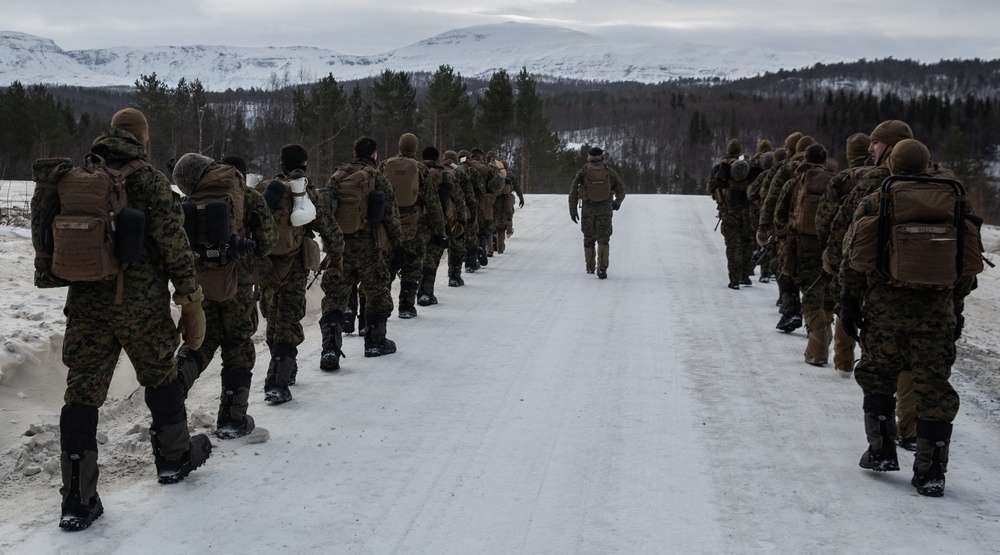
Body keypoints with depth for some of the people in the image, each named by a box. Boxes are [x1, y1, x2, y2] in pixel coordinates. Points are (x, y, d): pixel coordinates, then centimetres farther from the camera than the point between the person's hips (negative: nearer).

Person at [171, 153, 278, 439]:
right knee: (238, 347, 8)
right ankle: (232, 418, 10)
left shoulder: (192, 198, 9)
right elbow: (268, 236, -4)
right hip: (235, 281, -3)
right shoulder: (248, 197, 0)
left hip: (198, 279, 3)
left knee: (201, 340, 19)